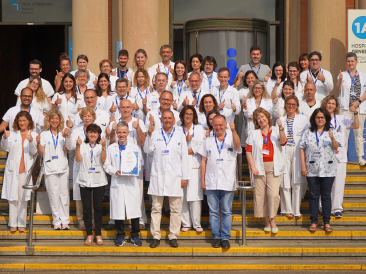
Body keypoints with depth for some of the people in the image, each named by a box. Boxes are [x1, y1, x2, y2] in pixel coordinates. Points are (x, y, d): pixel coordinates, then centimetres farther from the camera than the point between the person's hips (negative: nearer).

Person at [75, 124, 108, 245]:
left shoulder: (101, 145, 6)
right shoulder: (83, 145, 8)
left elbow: (103, 159, -10)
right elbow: (78, 159, -6)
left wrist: (103, 147, -24)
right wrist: (78, 146, -17)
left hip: (99, 180, -1)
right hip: (85, 180, 1)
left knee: (98, 207, 2)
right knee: (86, 207, 2)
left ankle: (98, 234, 11)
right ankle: (89, 234, 11)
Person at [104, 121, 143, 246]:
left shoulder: (135, 147, 8)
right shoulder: (111, 148, 9)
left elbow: (139, 165, 9)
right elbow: (107, 165, 9)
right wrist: (115, 172, -9)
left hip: (132, 183, 0)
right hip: (117, 183, 1)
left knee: (134, 209, -1)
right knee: (118, 210, 2)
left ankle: (135, 235, 13)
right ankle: (120, 235, 15)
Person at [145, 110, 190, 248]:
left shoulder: (180, 135, 9)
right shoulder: (155, 134, 9)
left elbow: (184, 157, 8)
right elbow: (148, 151, -1)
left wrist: (185, 177, 3)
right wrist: (150, 135, -9)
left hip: (175, 177, 0)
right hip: (158, 176, 0)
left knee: (175, 209, 2)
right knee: (156, 208, 2)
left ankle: (173, 236, 10)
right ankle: (155, 236, 10)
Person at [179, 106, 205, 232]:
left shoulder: (199, 129, 14)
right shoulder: (178, 130, 16)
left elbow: (200, 146, 2)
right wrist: (185, 140, -8)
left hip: (195, 166, -1)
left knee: (195, 195, -8)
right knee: (182, 196, -4)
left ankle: (197, 223, -2)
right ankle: (186, 223, 3)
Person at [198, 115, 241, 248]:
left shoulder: (231, 139, 5)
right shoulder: (208, 141, 12)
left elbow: (237, 146, -20)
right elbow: (203, 161, 11)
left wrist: (233, 130, -36)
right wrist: (202, 180, 5)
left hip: (227, 183, -2)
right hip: (211, 182, 2)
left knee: (227, 211, 1)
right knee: (213, 211, 5)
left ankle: (225, 237, 8)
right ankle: (216, 237, 13)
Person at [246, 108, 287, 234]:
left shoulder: (276, 131, 10)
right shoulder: (253, 134, 12)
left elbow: (283, 142, -9)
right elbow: (248, 151, 5)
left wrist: (281, 128, -24)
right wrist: (253, 167, -6)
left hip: (274, 167, -1)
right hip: (259, 167, 2)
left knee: (273, 193, -14)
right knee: (260, 194, 0)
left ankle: (273, 220, -1)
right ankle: (267, 221, 13)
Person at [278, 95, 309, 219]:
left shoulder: (303, 119, 10)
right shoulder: (280, 119, 14)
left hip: (297, 152, -1)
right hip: (284, 151, 1)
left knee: (297, 181, -5)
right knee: (285, 180, -2)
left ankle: (296, 210, 0)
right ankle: (287, 210, 5)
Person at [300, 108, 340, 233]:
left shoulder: (332, 132, 5)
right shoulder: (308, 133, 8)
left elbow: (336, 147, -10)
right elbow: (302, 149, 6)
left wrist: (332, 138, -31)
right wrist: (303, 166, -2)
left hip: (328, 170, -1)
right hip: (312, 169, 1)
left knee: (326, 195, 3)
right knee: (313, 195, 4)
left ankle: (326, 222, 11)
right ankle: (314, 221, 12)